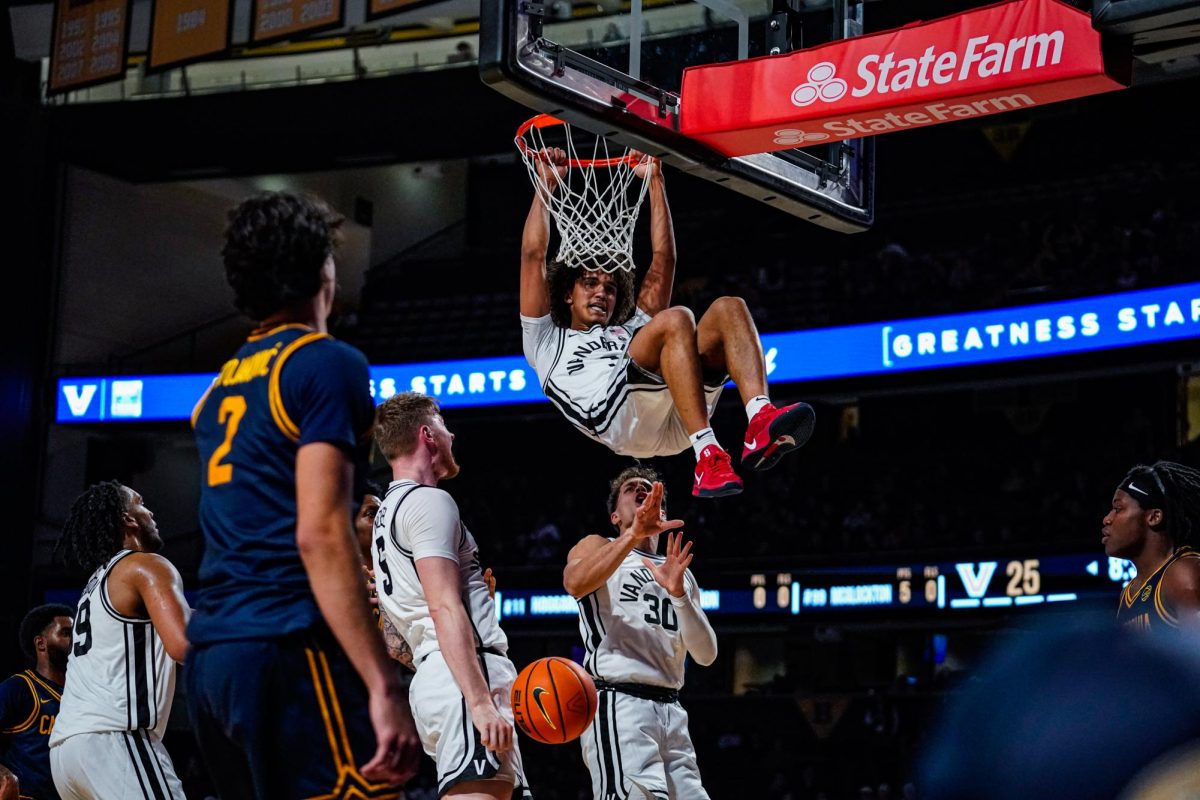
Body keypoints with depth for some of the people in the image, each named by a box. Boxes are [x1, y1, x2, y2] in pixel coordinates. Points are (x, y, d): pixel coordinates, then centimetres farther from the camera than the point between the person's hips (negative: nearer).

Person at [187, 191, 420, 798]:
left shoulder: (221, 387, 20)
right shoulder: (326, 363, -4)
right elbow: (320, 534, -14)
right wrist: (384, 687, -18)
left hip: (208, 655, 9)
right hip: (288, 649, -9)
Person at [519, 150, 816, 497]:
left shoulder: (633, 330, 45)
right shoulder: (547, 341, 34)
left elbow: (663, 259, 41)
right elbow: (533, 256, 27)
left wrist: (654, 180, 39)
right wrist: (547, 184, 30)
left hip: (673, 423, 5)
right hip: (617, 414, -5)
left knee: (728, 309, -12)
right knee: (676, 319, -27)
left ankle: (761, 422, -37)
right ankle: (707, 456, -42)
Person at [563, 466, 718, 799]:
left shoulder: (682, 573, 25)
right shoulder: (597, 547, 11)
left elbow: (706, 655, 11)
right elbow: (574, 583, -15)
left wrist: (678, 593, -5)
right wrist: (634, 535, -27)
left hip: (671, 709, 6)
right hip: (617, 704, -6)